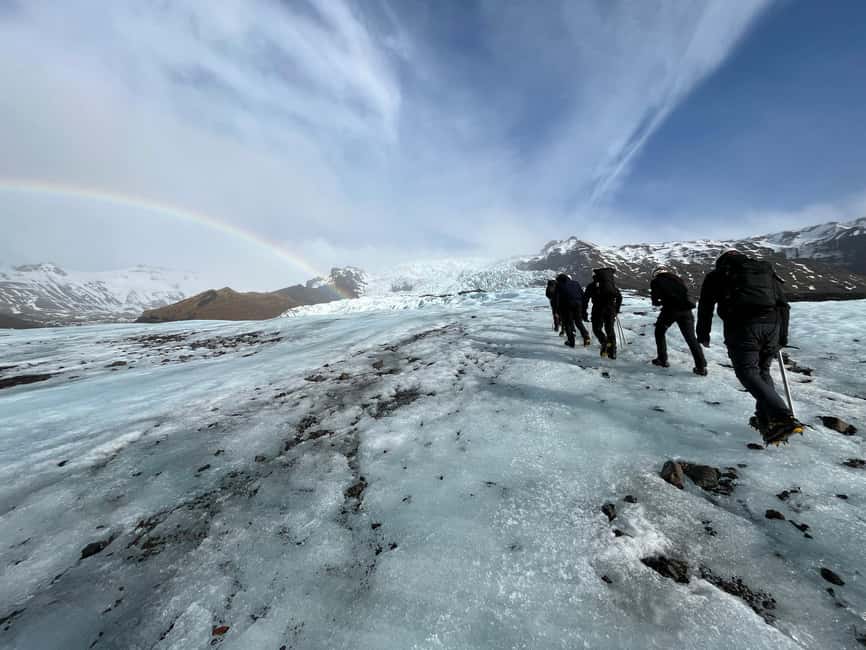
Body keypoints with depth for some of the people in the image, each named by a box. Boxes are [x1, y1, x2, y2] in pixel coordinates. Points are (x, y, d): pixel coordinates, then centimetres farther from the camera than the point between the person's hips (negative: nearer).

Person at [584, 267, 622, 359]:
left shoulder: (591, 286, 13)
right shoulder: (612, 284, 22)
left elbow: (585, 299, 6)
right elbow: (619, 297, 19)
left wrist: (584, 312, 9)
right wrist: (616, 310, 24)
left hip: (599, 309, -3)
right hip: (611, 309, 4)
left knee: (597, 328, 9)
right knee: (610, 329, 12)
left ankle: (605, 342, -19)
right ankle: (612, 353, 12)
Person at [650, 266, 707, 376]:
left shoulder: (656, 281, 11)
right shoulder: (676, 278, 21)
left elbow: (654, 301, 7)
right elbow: (686, 291, 16)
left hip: (670, 309, -3)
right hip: (685, 309, 3)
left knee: (660, 332, 19)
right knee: (691, 337, 7)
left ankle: (662, 359, 18)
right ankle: (701, 366, 3)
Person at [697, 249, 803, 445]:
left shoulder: (717, 274, 15)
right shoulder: (767, 270, 27)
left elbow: (705, 306, 13)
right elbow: (783, 304, 24)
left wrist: (703, 335, 21)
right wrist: (783, 336, 27)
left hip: (742, 326, -5)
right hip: (772, 325, 6)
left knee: (748, 373, -4)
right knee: (763, 371, 17)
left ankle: (783, 417, -19)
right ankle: (766, 419, 17)